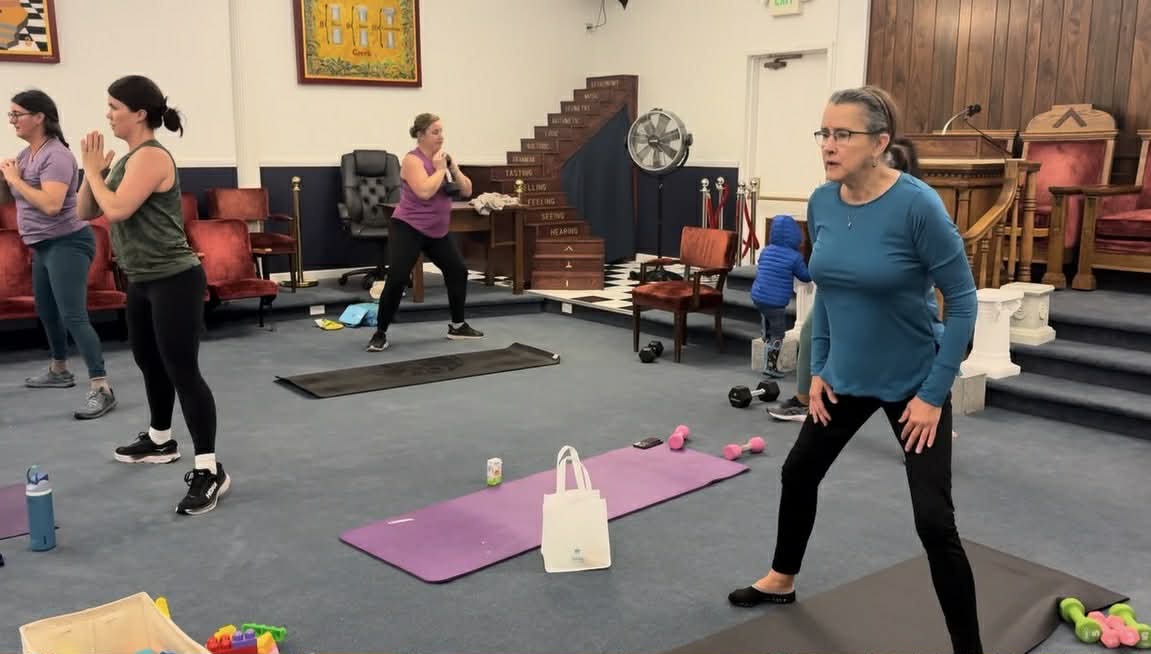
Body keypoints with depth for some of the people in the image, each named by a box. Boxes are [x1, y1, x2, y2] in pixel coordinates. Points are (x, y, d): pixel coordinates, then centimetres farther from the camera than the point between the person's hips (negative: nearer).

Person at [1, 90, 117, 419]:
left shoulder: (56, 155, -18)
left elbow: (50, 205, -29)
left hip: (67, 243, -10)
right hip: (44, 245, 10)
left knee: (73, 316, -16)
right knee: (46, 310, 22)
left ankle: (101, 389, -17)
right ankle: (59, 370, 40)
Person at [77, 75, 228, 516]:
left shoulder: (151, 157, -14)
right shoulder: (129, 159, 14)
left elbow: (116, 210, -24)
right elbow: (85, 212, 14)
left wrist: (94, 170, -9)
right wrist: (93, 170, 0)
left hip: (174, 280, -10)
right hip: (143, 281, 10)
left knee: (183, 370, -12)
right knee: (150, 362, 21)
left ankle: (209, 470, -10)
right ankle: (159, 440, 41)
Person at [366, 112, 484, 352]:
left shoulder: (443, 158, 8)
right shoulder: (413, 160, -15)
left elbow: (467, 191, 7)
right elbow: (425, 191, -31)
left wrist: (454, 168, -8)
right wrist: (439, 169, -18)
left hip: (438, 232, 8)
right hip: (408, 229, -8)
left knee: (458, 271, 11)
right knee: (397, 279, -17)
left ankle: (457, 326, 25)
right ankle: (380, 333, -5)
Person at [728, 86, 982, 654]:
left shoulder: (917, 205, -24)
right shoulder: (822, 203, -5)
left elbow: (961, 300, -17)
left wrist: (934, 393, -17)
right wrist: (818, 368, 6)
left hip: (911, 385, -6)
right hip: (845, 378, 6)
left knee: (934, 521, -7)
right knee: (799, 473, 18)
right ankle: (781, 580, 43)